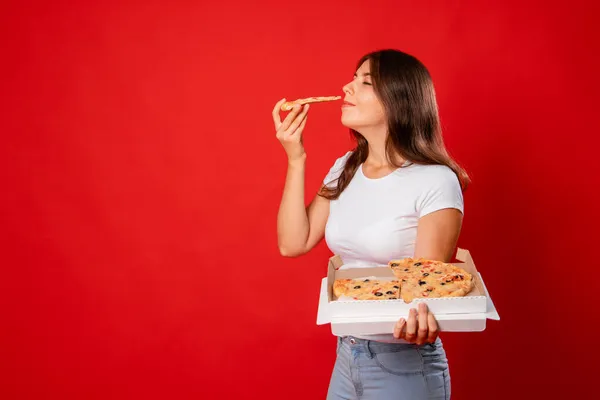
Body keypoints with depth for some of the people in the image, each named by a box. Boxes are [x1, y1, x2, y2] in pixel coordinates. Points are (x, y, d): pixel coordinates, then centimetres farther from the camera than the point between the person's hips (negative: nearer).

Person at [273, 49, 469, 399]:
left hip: (404, 364, -6)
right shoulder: (344, 170, 4)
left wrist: (418, 318, -41)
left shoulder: (435, 181, -16)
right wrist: (295, 160, -8)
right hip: (346, 354, 6)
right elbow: (293, 244, -2)